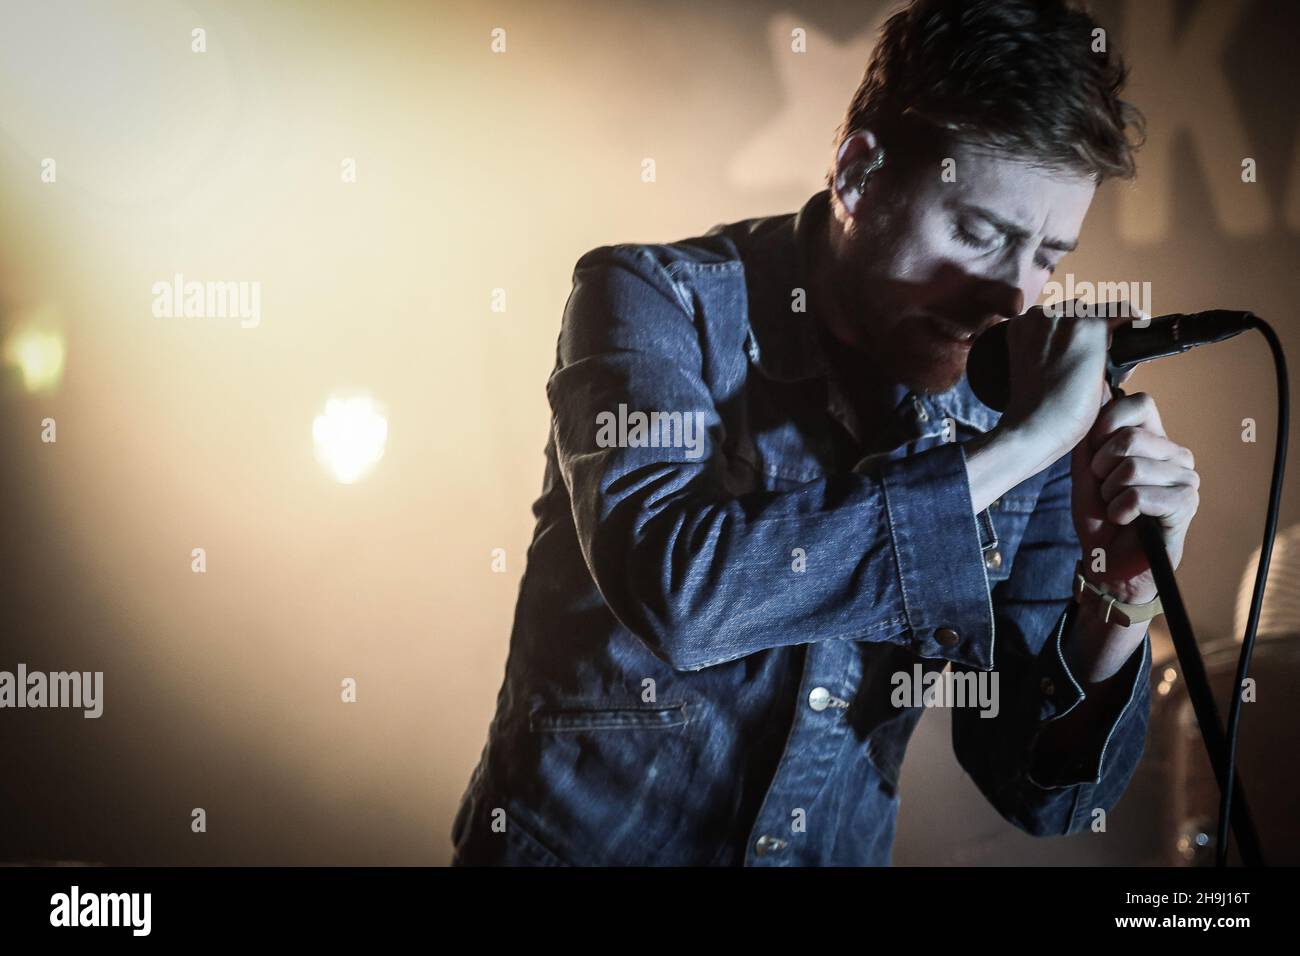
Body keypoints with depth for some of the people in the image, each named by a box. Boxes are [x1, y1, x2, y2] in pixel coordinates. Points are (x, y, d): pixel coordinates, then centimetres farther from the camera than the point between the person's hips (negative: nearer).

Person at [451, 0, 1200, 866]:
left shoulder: (1016, 416, -1)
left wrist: (1121, 606, -15)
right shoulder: (660, 300, -9)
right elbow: (671, 588, -26)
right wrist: (1008, 451, -22)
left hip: (838, 852, 2)